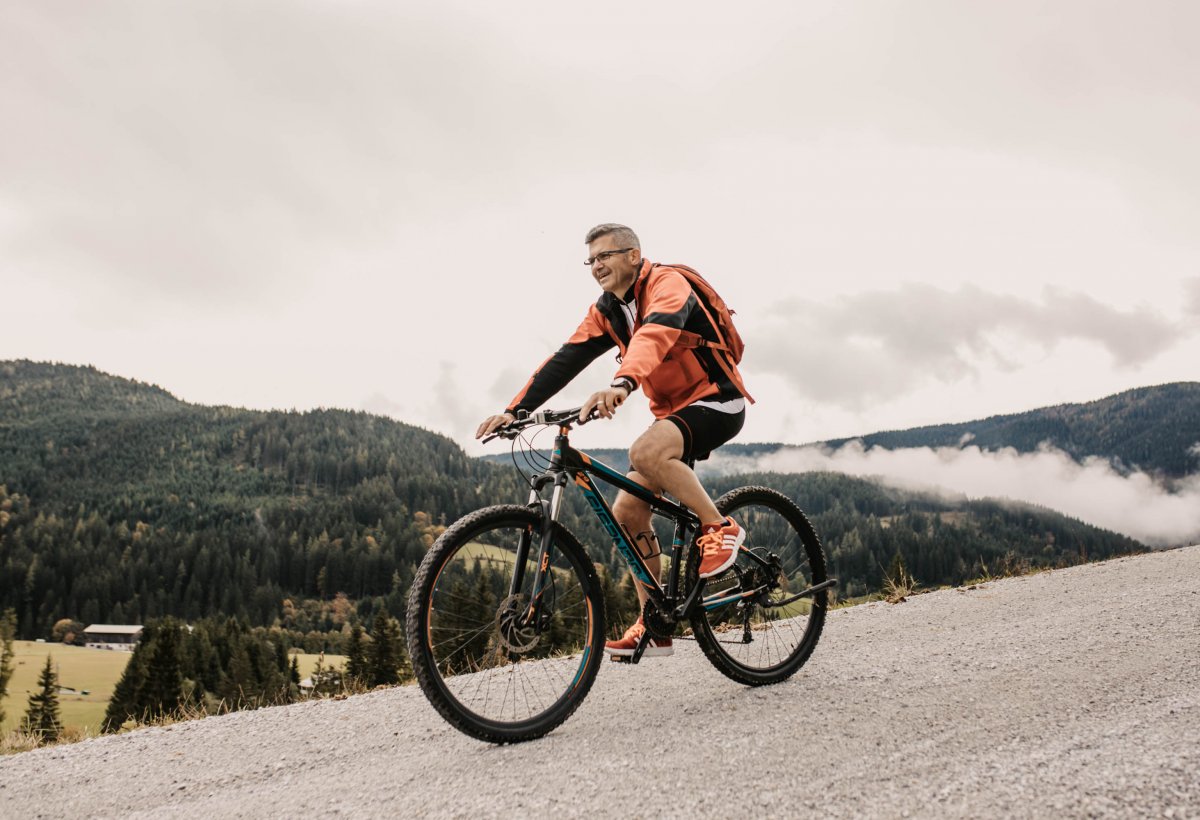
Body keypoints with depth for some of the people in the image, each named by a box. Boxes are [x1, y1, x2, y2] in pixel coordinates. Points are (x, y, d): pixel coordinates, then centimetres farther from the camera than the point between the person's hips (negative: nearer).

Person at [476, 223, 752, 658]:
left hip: (717, 402, -8)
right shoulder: (605, 312, 6)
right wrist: (513, 410, -14)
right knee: (627, 512, -2)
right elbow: (563, 361, -2)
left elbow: (655, 333, -38)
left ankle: (721, 527, -16)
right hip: (672, 411, 8)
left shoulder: (666, 283, -16)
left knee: (646, 452, -35)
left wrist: (621, 384, -56)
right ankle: (654, 627, 7)